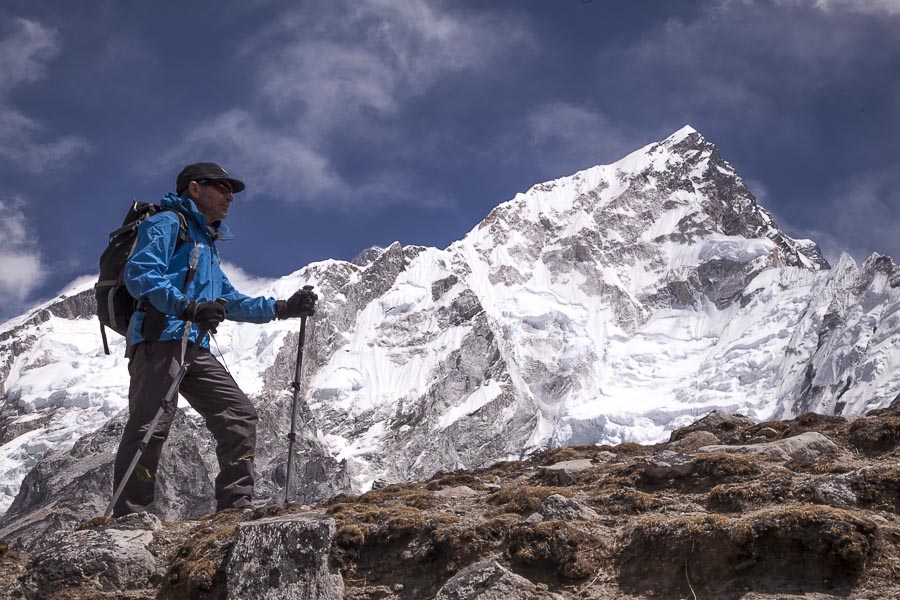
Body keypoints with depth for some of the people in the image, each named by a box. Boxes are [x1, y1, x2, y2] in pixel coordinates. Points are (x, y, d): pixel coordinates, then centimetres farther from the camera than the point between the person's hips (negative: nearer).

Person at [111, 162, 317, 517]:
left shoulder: (208, 244, 32)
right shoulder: (167, 224, 4)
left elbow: (229, 301, 35)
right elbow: (139, 274, -12)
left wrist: (283, 309, 24)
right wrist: (188, 307, -26)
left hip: (195, 348, 9)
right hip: (159, 340, -9)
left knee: (239, 415, 0)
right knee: (151, 426, -15)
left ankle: (235, 504, 1)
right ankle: (129, 516, -13)